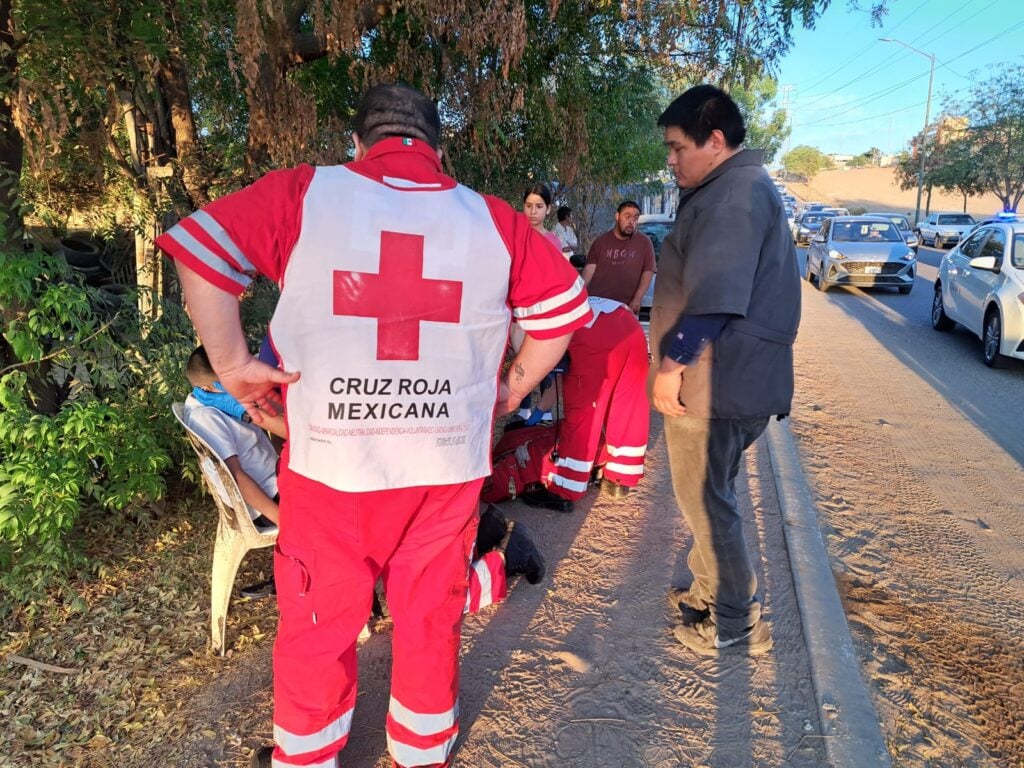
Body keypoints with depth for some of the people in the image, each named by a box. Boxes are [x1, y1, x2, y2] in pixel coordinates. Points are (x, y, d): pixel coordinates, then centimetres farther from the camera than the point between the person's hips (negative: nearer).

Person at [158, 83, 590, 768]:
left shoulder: (303, 195, -1)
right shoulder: (492, 220, 3)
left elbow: (197, 249, -8)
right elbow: (565, 307, 8)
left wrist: (233, 364, -3)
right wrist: (511, 389, 14)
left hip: (329, 461, -1)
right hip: (449, 465, 2)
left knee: (318, 628, 18)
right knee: (432, 622, 20)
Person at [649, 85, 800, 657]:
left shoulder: (735, 194, -17)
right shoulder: (741, 188, 19)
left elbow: (713, 297, -26)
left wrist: (674, 361, -18)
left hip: (714, 382, -11)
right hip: (731, 380, 11)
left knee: (707, 500, 0)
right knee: (709, 495, 20)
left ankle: (738, 624, 14)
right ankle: (711, 592, 35)